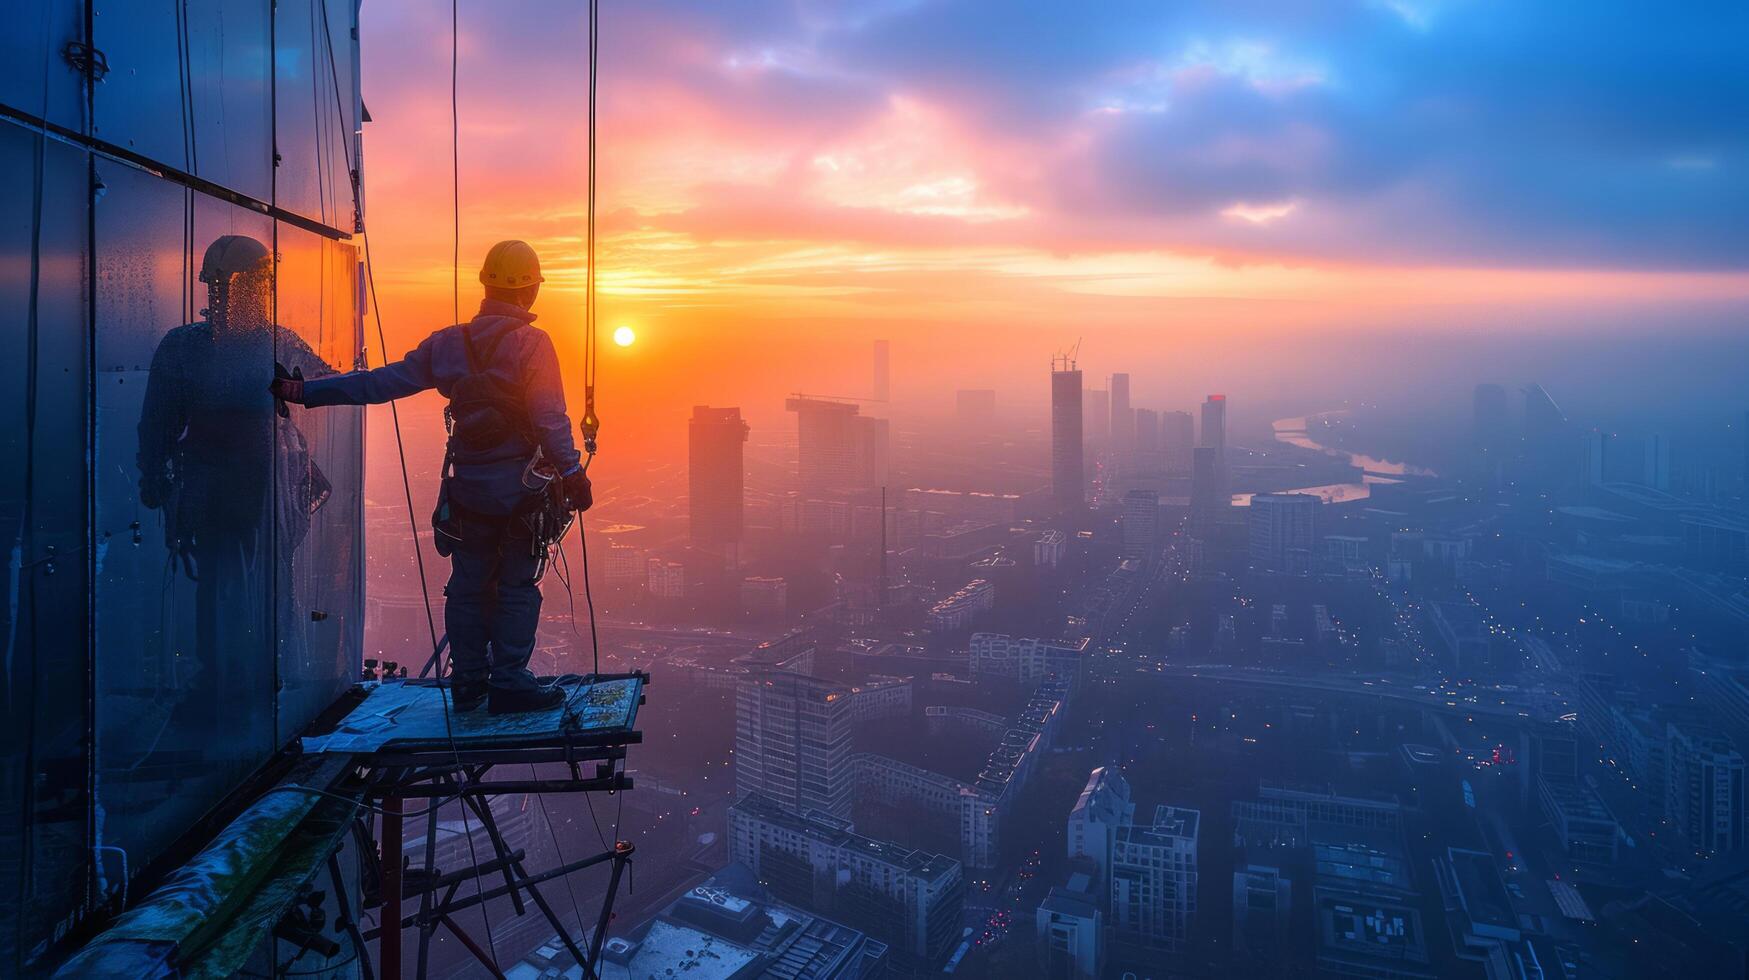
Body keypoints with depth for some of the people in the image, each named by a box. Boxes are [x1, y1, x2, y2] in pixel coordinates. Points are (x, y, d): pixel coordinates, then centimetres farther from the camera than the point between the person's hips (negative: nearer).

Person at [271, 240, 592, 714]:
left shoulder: (448, 343, 3)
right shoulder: (533, 344, -10)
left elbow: (380, 382, 3)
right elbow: (550, 418, -17)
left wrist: (305, 391, 10)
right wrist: (573, 473, -14)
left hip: (468, 487, 5)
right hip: (522, 488, -4)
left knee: (468, 585, 14)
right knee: (517, 586, 4)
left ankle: (467, 681, 21)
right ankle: (508, 682, 6)